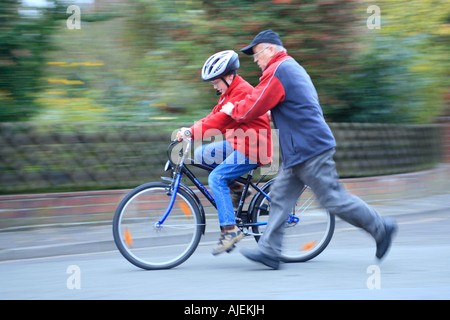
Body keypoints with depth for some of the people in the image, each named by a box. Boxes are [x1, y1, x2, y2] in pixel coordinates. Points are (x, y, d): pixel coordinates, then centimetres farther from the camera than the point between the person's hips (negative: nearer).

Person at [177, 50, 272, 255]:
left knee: (216, 178, -20)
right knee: (201, 154, 1)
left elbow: (220, 120, -27)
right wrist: (188, 131, -4)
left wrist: (192, 132, -32)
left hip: (253, 148, -10)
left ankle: (230, 229, -18)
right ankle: (236, 187, 9)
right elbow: (215, 116, 10)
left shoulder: (242, 91, -18)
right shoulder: (229, 92, 15)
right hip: (237, 143, 10)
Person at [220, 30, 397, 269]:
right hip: (300, 150, 11)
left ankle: (381, 228, 4)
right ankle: (269, 251, 7)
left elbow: (254, 107, -14)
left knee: (333, 199, -6)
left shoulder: (277, 71, -13)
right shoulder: (292, 67, 20)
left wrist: (233, 110, 4)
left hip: (309, 149, -11)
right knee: (280, 196, 7)